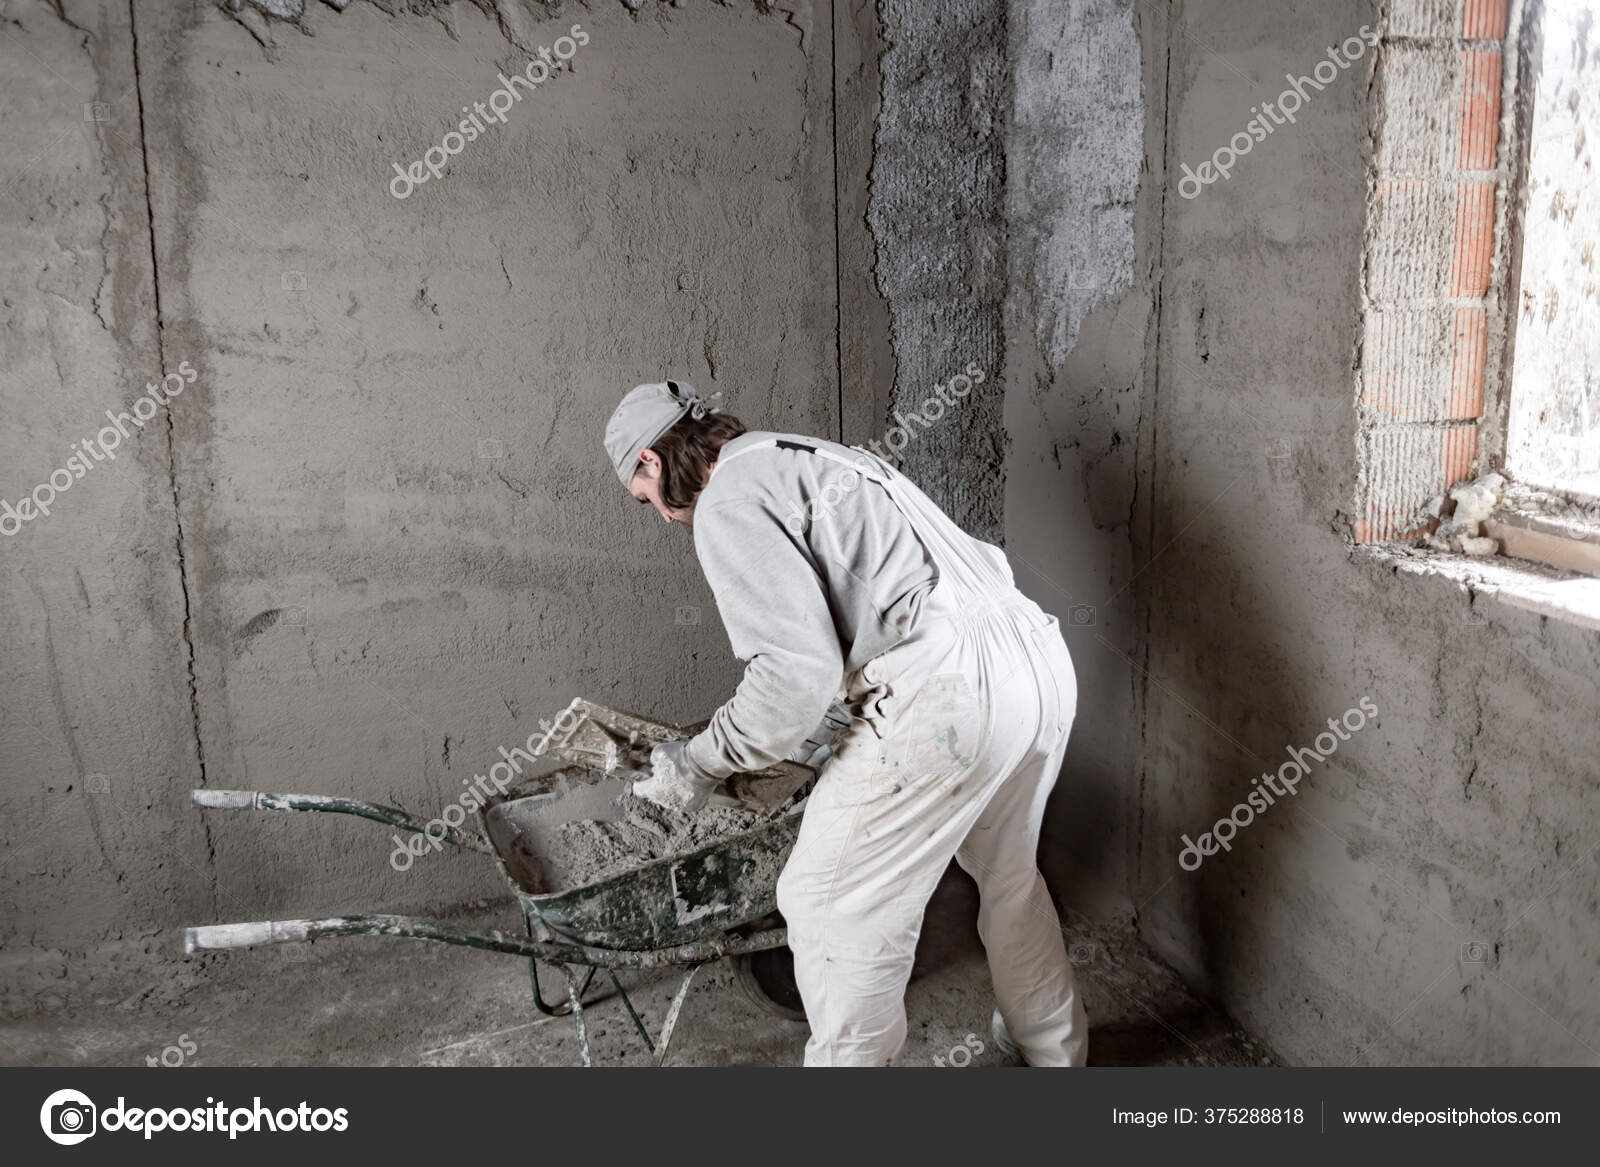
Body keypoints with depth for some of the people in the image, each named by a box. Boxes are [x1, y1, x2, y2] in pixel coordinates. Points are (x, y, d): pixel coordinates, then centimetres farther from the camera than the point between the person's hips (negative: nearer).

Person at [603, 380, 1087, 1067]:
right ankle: (1054, 1046, 51)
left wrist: (700, 763, -1)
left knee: (831, 902, 5)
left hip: (949, 688, -10)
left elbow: (799, 669, -14)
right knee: (1007, 873, 30)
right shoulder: (809, 457, 26)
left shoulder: (728, 501, -4)